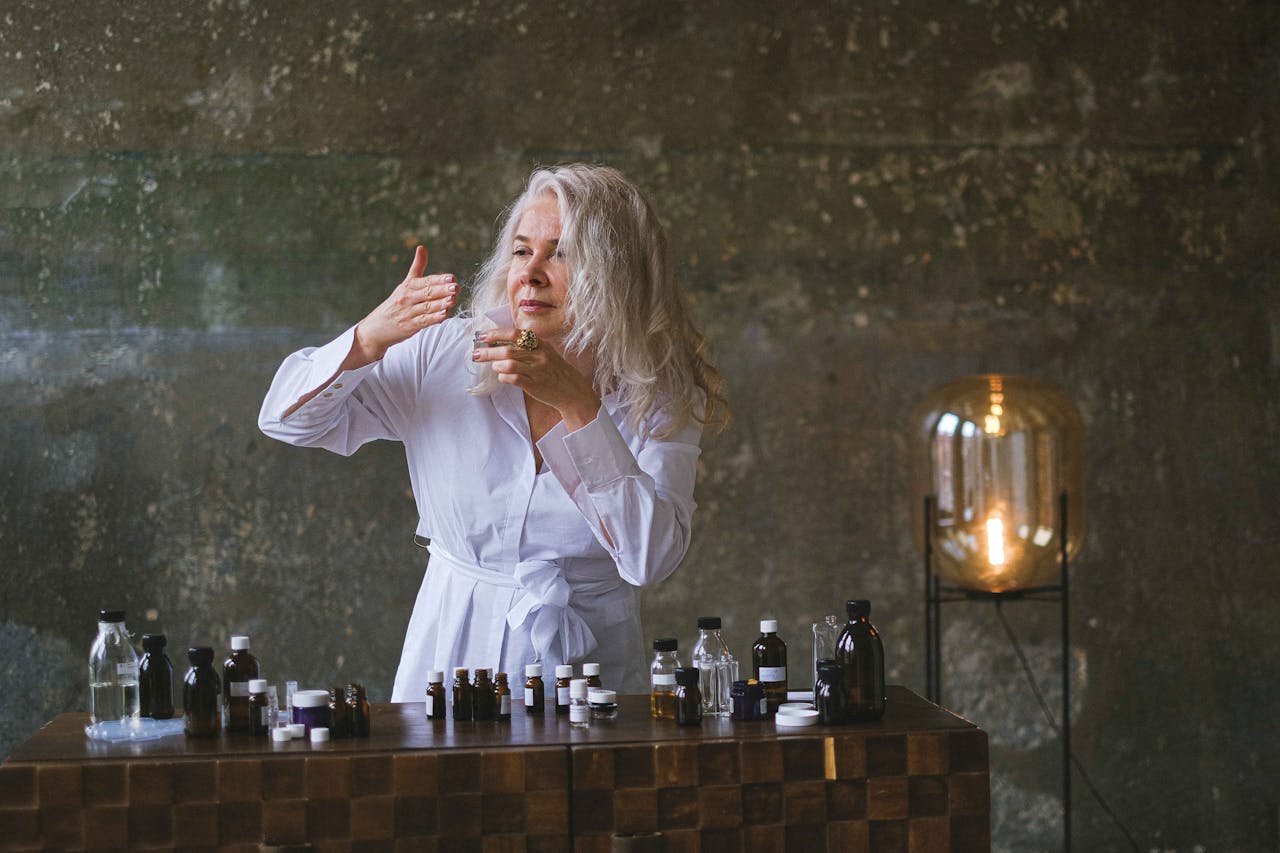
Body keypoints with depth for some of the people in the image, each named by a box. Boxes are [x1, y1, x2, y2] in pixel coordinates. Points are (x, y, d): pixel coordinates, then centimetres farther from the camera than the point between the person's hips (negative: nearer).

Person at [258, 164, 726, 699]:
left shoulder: (661, 399, -2)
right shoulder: (446, 355, 1)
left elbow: (651, 559, -16)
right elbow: (285, 419, 6)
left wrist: (579, 406, -22)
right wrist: (369, 339, -12)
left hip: (586, 667, 0)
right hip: (451, 659, 1)